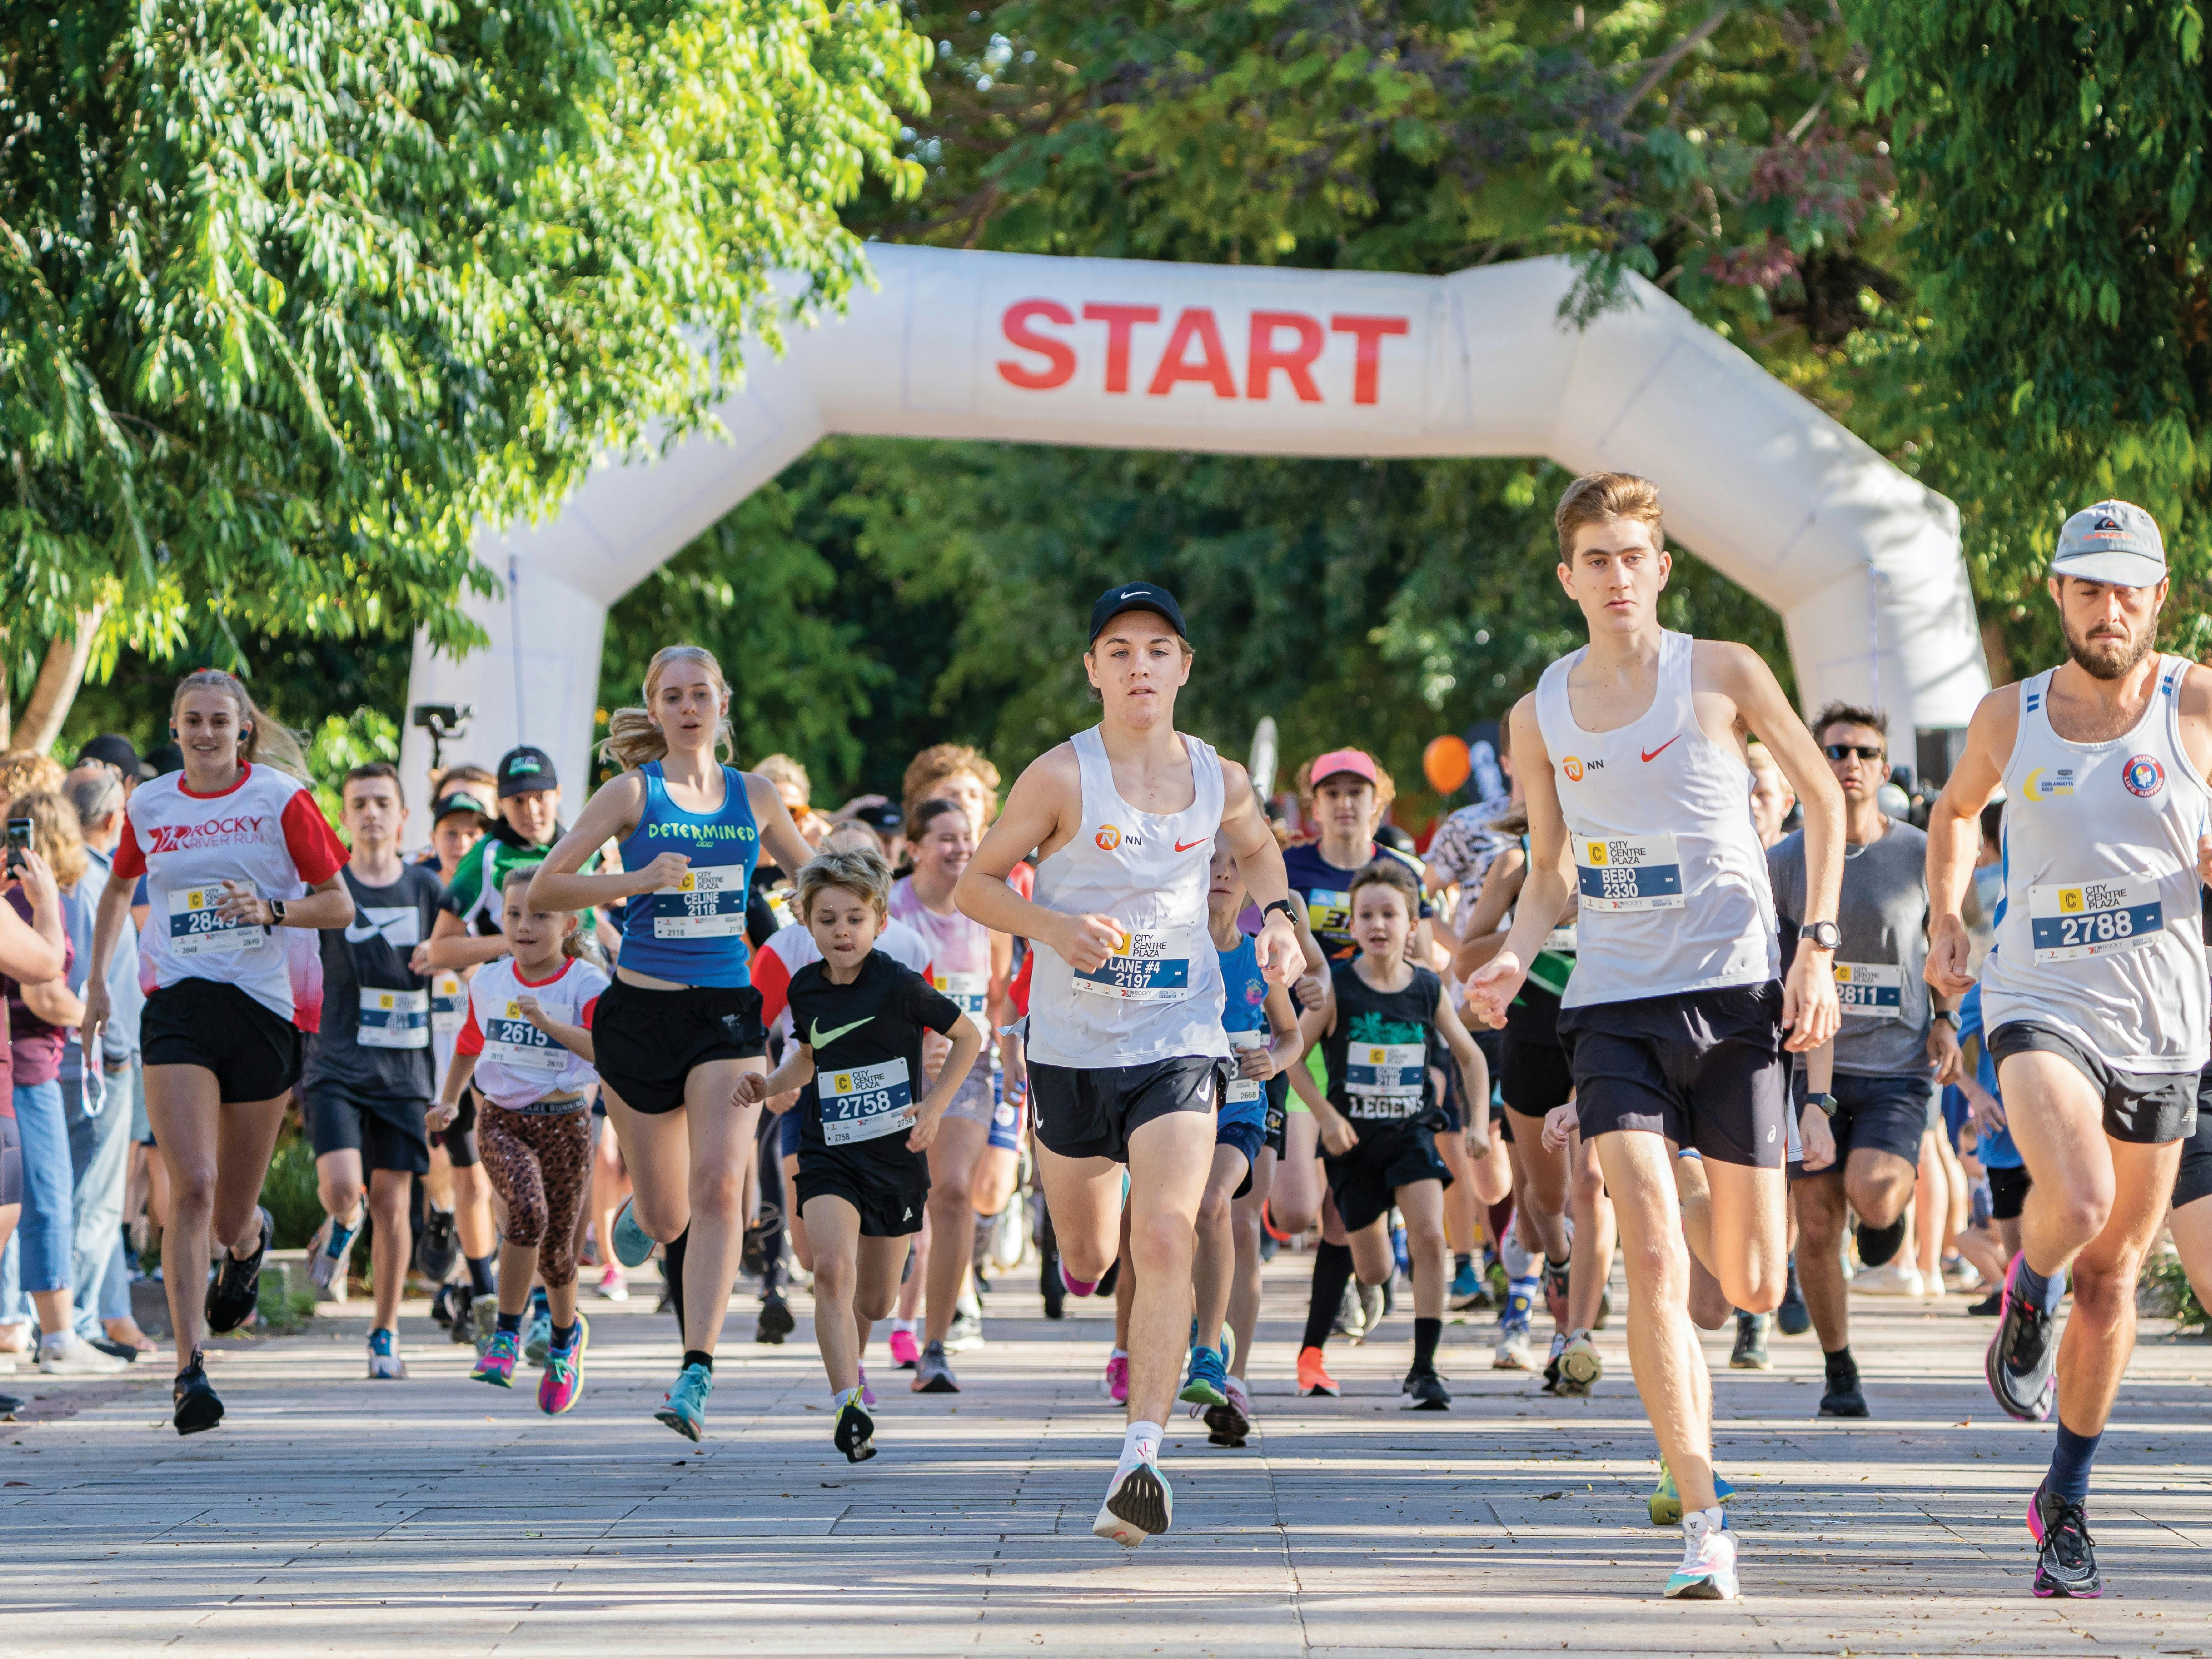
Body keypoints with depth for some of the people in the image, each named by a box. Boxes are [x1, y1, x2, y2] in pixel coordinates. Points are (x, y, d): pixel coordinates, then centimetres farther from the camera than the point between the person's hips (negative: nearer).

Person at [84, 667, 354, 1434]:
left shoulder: (281, 799, -1)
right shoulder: (147, 806, 8)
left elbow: (339, 904, 1)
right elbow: (119, 888, 27)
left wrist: (270, 910, -17)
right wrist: (97, 979, 20)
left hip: (267, 1007, -1)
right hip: (178, 1005, 1)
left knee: (230, 1214, 8)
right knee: (193, 1186, -19)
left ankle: (249, 1237, 48)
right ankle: (189, 1370, -20)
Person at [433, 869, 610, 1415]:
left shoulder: (586, 985, -9)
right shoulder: (488, 983, 5)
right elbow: (471, 1042, 24)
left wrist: (549, 1024, -33)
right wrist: (448, 1100, 23)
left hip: (564, 1123, -1)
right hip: (502, 1120, 1)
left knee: (556, 1247, 6)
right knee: (527, 1210, -27)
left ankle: (566, 1334, 37)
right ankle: (506, 1335, -18)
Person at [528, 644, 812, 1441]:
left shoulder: (754, 795, 8)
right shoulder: (633, 794, -1)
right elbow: (545, 887, -5)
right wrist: (638, 881, -17)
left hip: (728, 1013, 1)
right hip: (642, 1011, -1)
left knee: (717, 1187, -20)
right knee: (668, 1218, 9)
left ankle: (697, 1374, -23)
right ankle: (637, 1216, 49)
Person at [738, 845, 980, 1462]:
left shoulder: (900, 987, -13)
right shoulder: (805, 988, 2)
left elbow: (969, 1036, -1)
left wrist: (935, 1106, -8)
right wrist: (770, 1085, 4)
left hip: (897, 1157, -1)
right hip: (829, 1155, 1)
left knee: (875, 1300, 11)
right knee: (833, 1269, -24)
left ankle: (850, 1364, 44)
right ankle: (848, 1407, -30)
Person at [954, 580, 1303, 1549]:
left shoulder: (1218, 780, 1)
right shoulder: (1062, 777, -9)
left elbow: (1257, 849, 24)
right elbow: (976, 884, -4)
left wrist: (1275, 915, 4)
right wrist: (1052, 926, -21)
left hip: (1178, 1040, 0)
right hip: (1072, 1042, 0)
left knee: (1165, 1239, -20)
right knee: (1087, 1261, 14)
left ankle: (1140, 1459, -25)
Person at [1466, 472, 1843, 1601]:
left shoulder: (1721, 674, -2)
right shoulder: (1541, 715, 6)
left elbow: (1823, 799, 9)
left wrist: (1817, 947, -1)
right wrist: (1513, 959, -4)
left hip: (1732, 996, -1)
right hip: (1614, 1004, 1)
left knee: (1753, 1288, 5)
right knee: (1652, 1259, -18)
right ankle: (1704, 1526, -16)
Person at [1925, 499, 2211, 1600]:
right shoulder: (2009, 717, 4)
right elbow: (1956, 812, 24)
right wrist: (1945, 919, 11)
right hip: (2040, 1003, -1)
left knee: (2113, 1270, 7)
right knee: (2076, 1197, -28)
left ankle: (2066, 1503, 21)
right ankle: (2028, 1294, 8)